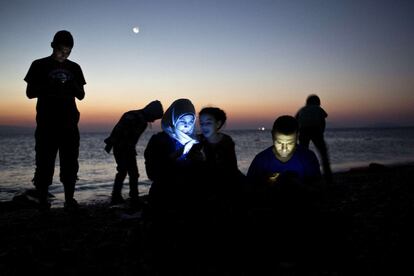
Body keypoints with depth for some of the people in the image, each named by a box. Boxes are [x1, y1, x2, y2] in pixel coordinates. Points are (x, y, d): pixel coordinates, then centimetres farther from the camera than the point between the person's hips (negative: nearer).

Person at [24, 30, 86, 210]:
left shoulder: (74, 68, 12)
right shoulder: (39, 66, 5)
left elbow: (81, 95, 13)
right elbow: (30, 92, 2)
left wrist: (73, 87, -10)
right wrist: (49, 88, -17)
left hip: (69, 124, 3)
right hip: (46, 124, -3)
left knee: (70, 163, 1)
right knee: (45, 162, -5)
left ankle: (69, 199, 6)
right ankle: (42, 199, 1)